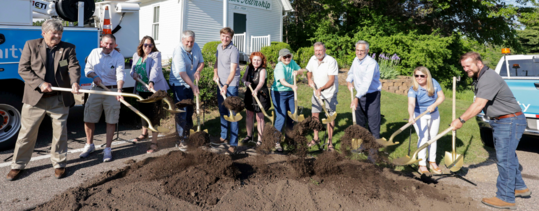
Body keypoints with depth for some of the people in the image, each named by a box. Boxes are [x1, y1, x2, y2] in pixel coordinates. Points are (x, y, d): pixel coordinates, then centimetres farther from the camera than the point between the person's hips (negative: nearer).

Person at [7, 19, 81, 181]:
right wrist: (40, 84, -16)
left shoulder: (68, 48, 3)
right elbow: (23, 69, -2)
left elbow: (74, 67, -9)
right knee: (27, 133, 8)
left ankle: (59, 164, 24)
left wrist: (74, 82, -30)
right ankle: (18, 165, 23)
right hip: (34, 98, -1)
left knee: (60, 133, 9)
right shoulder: (31, 45, 1)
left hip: (59, 99, 1)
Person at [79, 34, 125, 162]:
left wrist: (119, 90, -34)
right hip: (96, 89, 3)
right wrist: (94, 76, -14)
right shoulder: (94, 53, 5)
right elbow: (87, 69, 8)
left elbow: (120, 75, -18)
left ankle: (107, 149, 13)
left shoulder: (118, 57, -6)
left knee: (111, 121, 1)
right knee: (88, 118, 7)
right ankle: (89, 145, 27)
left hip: (112, 91, -3)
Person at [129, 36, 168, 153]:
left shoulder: (155, 55, -10)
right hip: (141, 90, 6)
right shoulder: (136, 56, 9)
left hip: (154, 89, -6)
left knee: (154, 115, -7)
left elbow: (155, 69, -26)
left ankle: (154, 143, -1)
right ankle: (144, 133, 45)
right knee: (143, 112, 21)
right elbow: (132, 69, 17)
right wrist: (133, 74, -8)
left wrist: (151, 82, -43)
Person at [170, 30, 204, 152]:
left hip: (190, 84, 7)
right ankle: (181, 140, -6)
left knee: (189, 111, 13)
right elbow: (182, 73, -30)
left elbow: (201, 62, 10)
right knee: (181, 112, -11)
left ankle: (187, 135, 27)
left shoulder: (196, 47, -1)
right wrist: (193, 86, -37)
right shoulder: (178, 51, -22)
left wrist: (198, 71, -12)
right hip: (179, 84, -7)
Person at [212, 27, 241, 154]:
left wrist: (226, 85, -34)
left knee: (232, 114, -7)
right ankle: (223, 137, 33)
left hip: (231, 85, -8)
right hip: (220, 84, 8)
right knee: (222, 112, 18)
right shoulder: (219, 47, 9)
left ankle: (233, 144, -3)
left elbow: (233, 71, -23)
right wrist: (215, 74, 5)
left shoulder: (234, 51, -16)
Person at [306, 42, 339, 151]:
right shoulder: (313, 59, -4)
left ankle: (329, 141, 8)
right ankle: (315, 138, 26)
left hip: (330, 93, -5)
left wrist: (321, 89, -37)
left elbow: (331, 80, -25)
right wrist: (309, 79, -6)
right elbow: (309, 71, 15)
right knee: (315, 115, 9)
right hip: (317, 92, 5)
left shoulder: (331, 61, -22)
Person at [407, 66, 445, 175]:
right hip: (420, 116, -4)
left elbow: (442, 96, -7)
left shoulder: (434, 83, -13)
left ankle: (432, 162, 25)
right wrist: (411, 116, -59)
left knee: (433, 137, 11)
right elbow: (411, 104, -41)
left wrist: (434, 105, -24)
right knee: (423, 138, -10)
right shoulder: (413, 90, -25)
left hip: (434, 115, 4)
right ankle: (422, 165, -2)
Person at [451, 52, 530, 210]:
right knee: (508, 156, 20)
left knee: (504, 158, -6)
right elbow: (480, 104, 13)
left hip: (509, 121, -11)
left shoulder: (489, 78, -24)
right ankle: (519, 187, 36)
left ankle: (506, 198, 2)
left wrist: (461, 120, -22)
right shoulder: (478, 78, 9)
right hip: (499, 121, 11)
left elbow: (479, 105, -28)